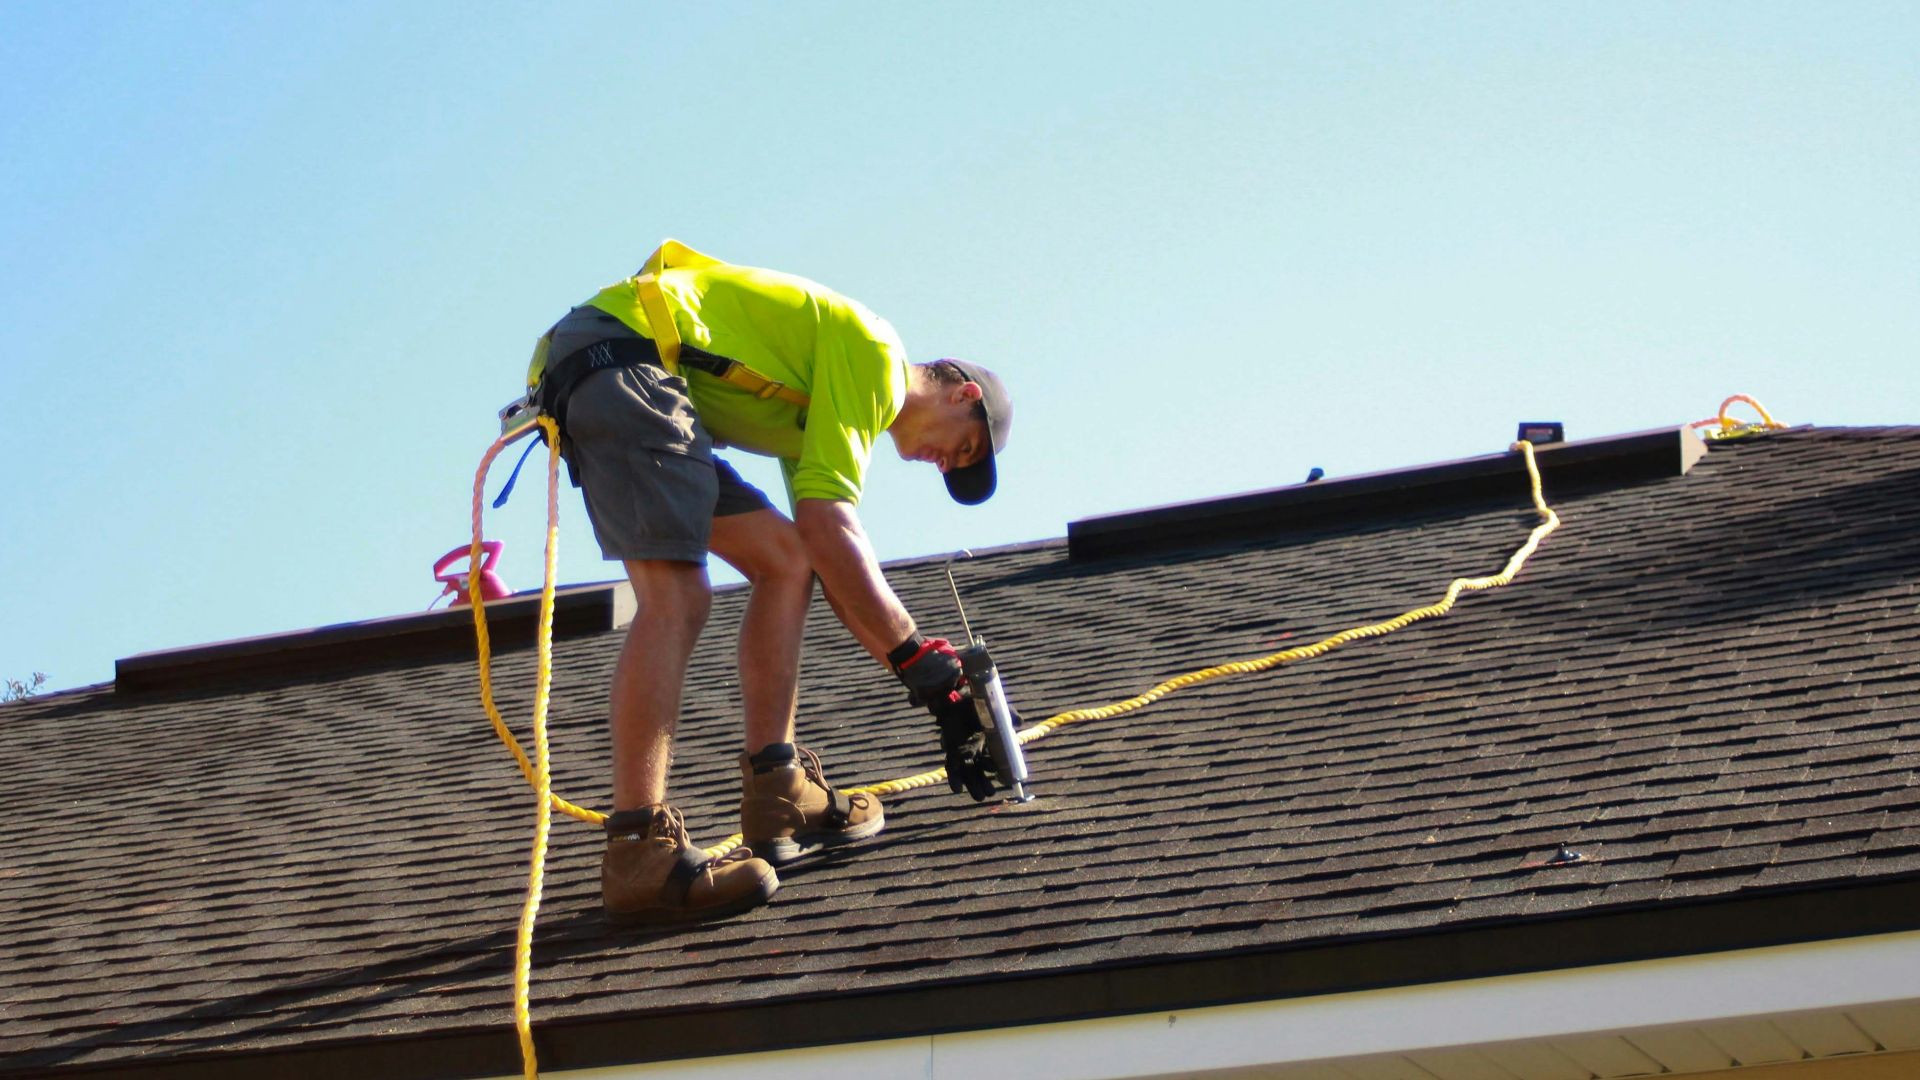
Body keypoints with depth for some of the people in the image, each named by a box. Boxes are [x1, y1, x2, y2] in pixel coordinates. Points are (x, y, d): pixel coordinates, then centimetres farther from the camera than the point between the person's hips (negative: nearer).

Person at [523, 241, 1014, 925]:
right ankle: (638, 854, -30)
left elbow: (834, 564, 23)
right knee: (675, 598, -22)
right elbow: (828, 526, -11)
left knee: (784, 561, 11)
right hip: (623, 355, -11)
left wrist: (934, 684, 17)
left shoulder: (823, 415, 27)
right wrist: (923, 661, -8)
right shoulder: (874, 354, -3)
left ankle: (777, 800, 4)